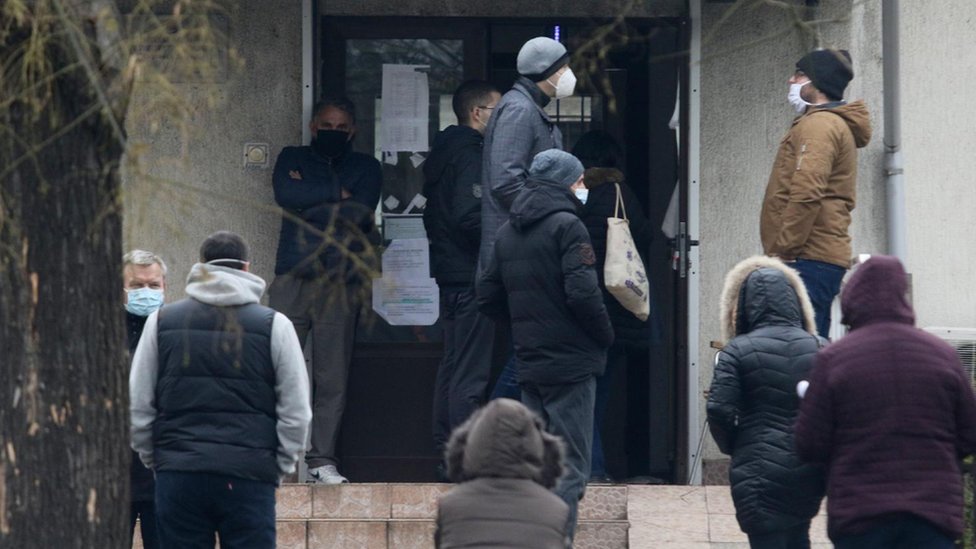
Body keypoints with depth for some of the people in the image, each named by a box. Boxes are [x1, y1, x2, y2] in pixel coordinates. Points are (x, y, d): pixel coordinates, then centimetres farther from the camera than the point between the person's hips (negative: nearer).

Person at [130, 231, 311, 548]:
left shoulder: (161, 322, 7)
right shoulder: (273, 326, 2)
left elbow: (137, 407, 7)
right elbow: (296, 412, 2)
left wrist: (154, 460, 18)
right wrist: (278, 468, 12)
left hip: (178, 476, 1)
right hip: (249, 475, -1)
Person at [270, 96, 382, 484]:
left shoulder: (365, 168, 15)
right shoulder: (292, 159, 17)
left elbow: (361, 213, -3)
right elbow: (286, 195, -5)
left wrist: (310, 202, -2)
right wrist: (338, 195, -2)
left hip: (341, 281, 0)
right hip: (292, 278, 0)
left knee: (332, 375, -3)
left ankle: (322, 459, 1)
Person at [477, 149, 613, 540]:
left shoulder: (507, 232, 13)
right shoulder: (566, 225, -11)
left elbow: (488, 295, 16)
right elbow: (583, 293, -19)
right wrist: (605, 336, -4)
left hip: (529, 364, 7)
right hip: (571, 364, -7)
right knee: (569, 468, -6)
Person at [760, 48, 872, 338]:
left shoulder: (818, 125, -8)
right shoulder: (838, 125, 24)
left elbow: (806, 195, -20)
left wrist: (782, 251, -17)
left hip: (807, 260, -10)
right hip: (824, 257, 10)